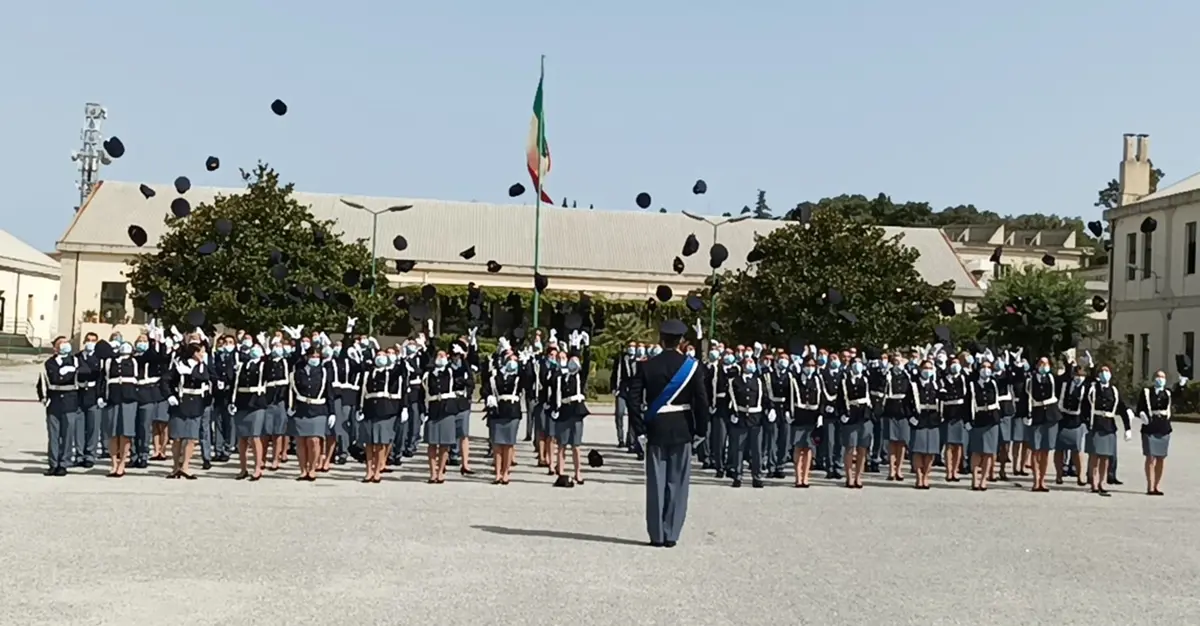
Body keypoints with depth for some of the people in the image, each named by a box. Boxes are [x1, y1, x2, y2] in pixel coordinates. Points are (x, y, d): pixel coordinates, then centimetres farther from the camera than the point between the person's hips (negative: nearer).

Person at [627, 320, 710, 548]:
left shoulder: (647, 366, -2)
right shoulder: (691, 366, -4)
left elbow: (634, 399, -7)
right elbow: (702, 401, -8)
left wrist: (639, 430, -2)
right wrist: (700, 431, 1)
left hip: (655, 429, 1)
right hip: (682, 430, 0)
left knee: (656, 482, 6)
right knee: (677, 482, 6)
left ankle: (656, 534, 9)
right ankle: (671, 534, 8)